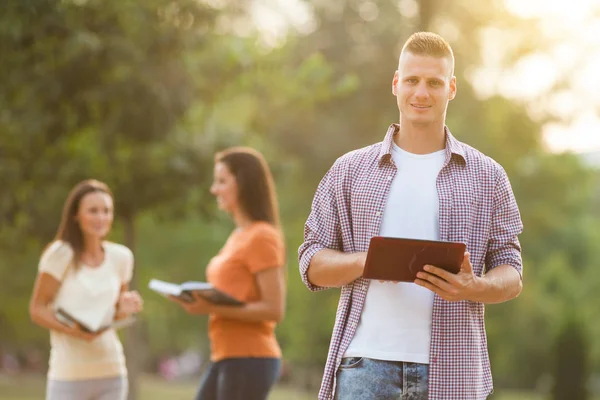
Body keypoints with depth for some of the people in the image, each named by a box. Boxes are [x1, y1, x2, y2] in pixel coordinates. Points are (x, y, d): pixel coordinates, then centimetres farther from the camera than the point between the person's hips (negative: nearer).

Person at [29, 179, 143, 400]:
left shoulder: (121, 256, 8)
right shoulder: (60, 254, -7)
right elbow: (37, 309, -6)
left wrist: (125, 309, -4)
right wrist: (72, 330, -22)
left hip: (111, 373, 5)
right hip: (68, 374, -5)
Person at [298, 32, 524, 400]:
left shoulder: (486, 176, 10)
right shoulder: (349, 171, 11)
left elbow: (511, 275, 9)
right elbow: (312, 263, 10)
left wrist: (473, 288, -14)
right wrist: (364, 262, -11)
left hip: (451, 369, 0)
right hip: (366, 363, 0)